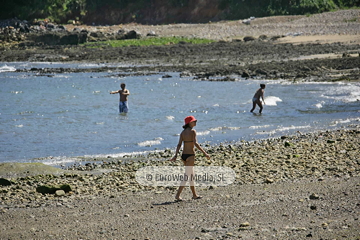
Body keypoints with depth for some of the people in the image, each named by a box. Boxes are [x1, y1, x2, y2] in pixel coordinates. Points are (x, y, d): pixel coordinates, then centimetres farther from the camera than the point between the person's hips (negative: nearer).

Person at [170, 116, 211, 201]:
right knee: (187, 176, -5)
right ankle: (177, 195, -11)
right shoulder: (193, 131, -10)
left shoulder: (183, 132, 8)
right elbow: (195, 143, -20)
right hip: (190, 156, -7)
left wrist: (175, 155, -4)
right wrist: (204, 153, -20)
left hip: (183, 156, 7)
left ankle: (194, 195, 25)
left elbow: (179, 144, 0)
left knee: (192, 175, 18)